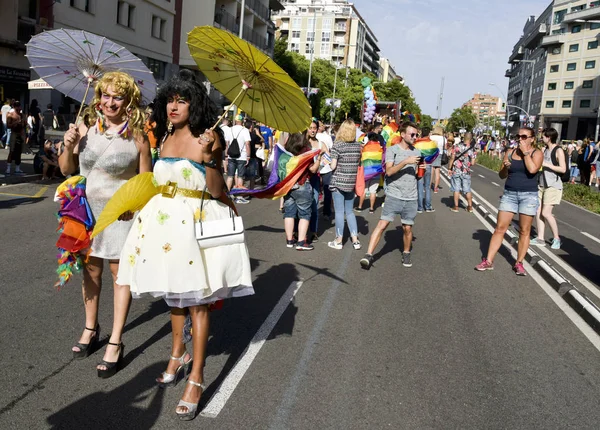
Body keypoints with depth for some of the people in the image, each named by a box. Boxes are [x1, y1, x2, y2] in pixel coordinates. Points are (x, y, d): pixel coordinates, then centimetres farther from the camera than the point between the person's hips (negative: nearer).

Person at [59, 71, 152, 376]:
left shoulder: (136, 137, -9)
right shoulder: (86, 128, 1)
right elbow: (66, 169, 8)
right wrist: (68, 146, -9)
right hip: (87, 209, 4)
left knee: (119, 273, 2)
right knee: (91, 270, 15)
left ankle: (115, 343, 11)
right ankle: (90, 329, 34)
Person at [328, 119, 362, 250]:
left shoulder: (337, 145, -12)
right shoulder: (358, 145, 2)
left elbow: (333, 166, -13)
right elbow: (359, 164, 9)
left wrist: (328, 163, 7)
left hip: (338, 182, -4)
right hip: (352, 183, 4)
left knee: (339, 212, 3)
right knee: (350, 211, 15)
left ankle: (338, 241, 11)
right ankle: (355, 240, 15)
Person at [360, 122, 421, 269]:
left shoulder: (416, 152, 12)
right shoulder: (392, 150, -2)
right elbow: (389, 171, -15)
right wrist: (405, 161, -21)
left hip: (411, 198, 4)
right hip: (393, 196, -4)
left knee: (407, 228, 7)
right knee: (382, 224, -9)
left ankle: (406, 253, 29)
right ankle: (369, 255, -9)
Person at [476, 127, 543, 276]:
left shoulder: (537, 153, -2)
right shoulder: (510, 152, 8)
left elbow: (532, 170, -22)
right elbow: (502, 176, 11)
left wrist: (525, 152, -13)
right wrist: (505, 167, -10)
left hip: (529, 195, -3)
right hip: (509, 194, 3)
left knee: (524, 231, 3)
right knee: (500, 228, 1)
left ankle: (519, 263, 13)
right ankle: (488, 261, 4)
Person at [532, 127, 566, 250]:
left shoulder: (558, 150, -10)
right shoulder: (545, 150, 14)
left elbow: (563, 169, -16)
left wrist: (546, 164, -17)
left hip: (553, 185, -8)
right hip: (542, 184, 8)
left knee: (546, 213, -12)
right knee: (538, 211, 2)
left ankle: (556, 238, 3)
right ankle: (540, 238, 7)